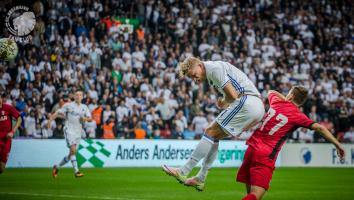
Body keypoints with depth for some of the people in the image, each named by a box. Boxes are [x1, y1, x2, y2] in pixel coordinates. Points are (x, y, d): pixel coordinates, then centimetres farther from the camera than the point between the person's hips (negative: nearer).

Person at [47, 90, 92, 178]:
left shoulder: (84, 107, 12)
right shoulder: (68, 105, 0)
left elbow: (90, 118, 11)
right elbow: (58, 113, 0)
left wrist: (85, 118, -12)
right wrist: (50, 120, -13)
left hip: (78, 132, 5)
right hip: (69, 130, -5)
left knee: (72, 153, 6)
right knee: (73, 150, -20)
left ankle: (57, 167, 24)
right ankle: (76, 171, -23)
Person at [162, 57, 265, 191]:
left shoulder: (214, 68, -8)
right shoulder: (213, 72, 23)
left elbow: (233, 95, -13)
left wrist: (223, 103, 7)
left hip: (247, 103, -10)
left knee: (211, 133, -6)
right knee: (214, 137, 13)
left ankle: (183, 172, -4)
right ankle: (200, 179, 14)